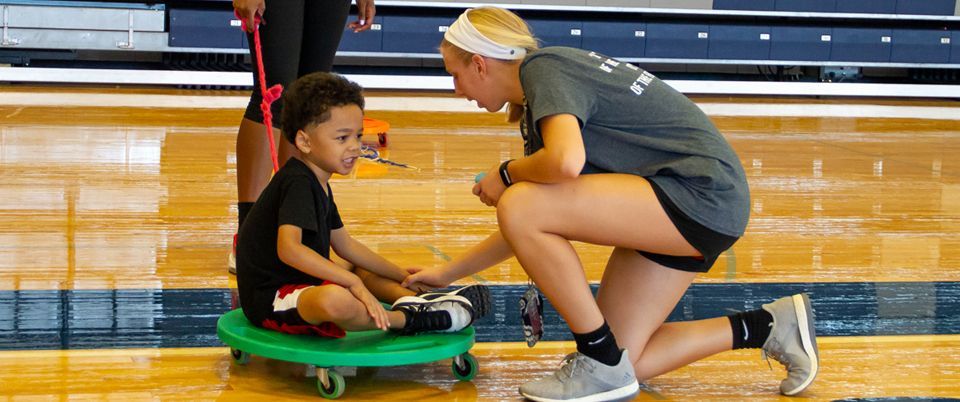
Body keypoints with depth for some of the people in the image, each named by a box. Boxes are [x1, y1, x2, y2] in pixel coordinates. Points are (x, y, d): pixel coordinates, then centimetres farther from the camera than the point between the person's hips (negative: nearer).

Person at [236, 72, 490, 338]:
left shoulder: (317, 184, 12)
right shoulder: (297, 183, -20)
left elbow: (344, 245, 23)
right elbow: (288, 248, -36)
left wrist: (402, 275, 21)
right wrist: (352, 282, -35)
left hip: (300, 284, 12)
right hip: (270, 298, -12)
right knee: (335, 300, -40)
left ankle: (418, 301, 0)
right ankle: (408, 319, -16)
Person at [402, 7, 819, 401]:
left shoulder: (543, 67, -12)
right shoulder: (538, 104, 17)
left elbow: (566, 161, -32)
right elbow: (531, 229, 21)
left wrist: (507, 173, -11)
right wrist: (447, 273, 23)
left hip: (703, 193, -11)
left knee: (520, 206, -21)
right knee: (623, 364, 7)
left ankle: (602, 364, -9)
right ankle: (770, 326, 16)